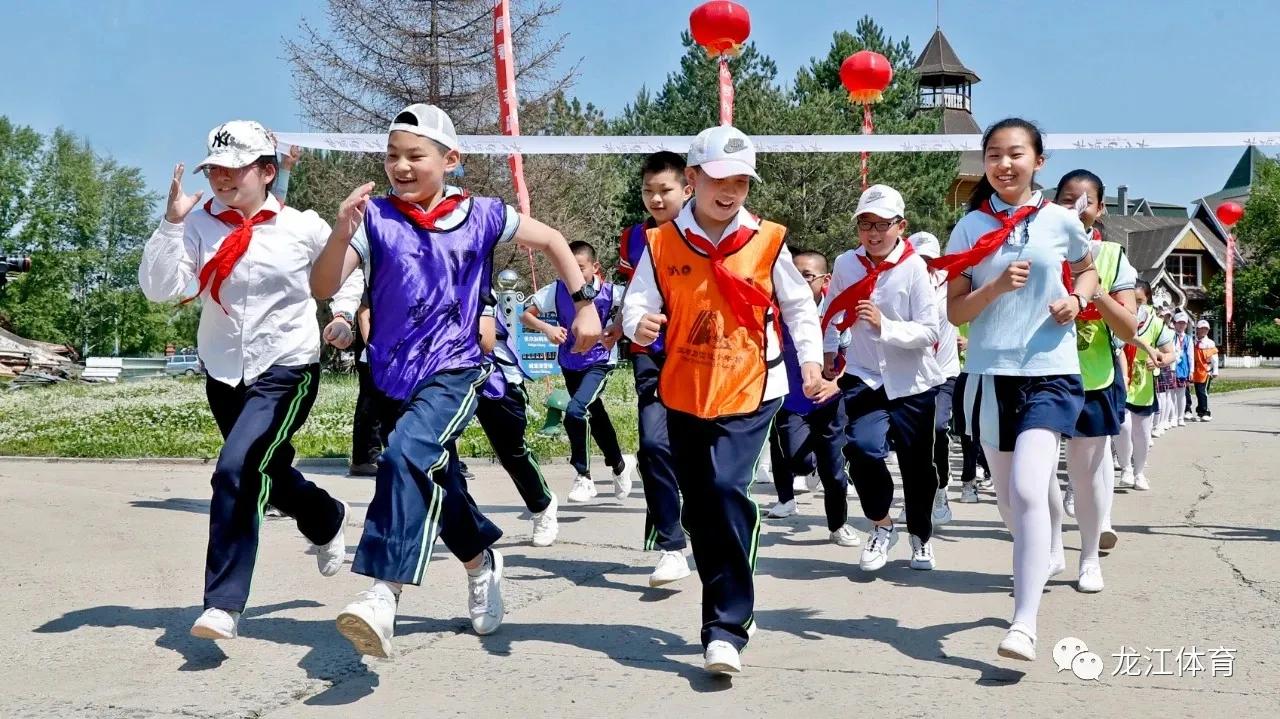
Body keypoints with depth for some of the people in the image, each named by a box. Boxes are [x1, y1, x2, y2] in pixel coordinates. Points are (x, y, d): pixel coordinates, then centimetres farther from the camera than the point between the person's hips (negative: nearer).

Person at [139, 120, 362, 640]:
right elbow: (160, 289, -14)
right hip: (223, 373, 4)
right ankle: (328, 521, 55)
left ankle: (223, 605, -16)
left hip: (287, 369, -4)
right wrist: (172, 223, -22)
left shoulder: (303, 228, -6)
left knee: (236, 470, -22)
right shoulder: (199, 226, -4)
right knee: (269, 473, 21)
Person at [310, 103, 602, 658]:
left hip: (454, 371, -3)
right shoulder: (376, 219, -4)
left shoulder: (480, 215, -3)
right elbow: (322, 289, -11)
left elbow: (552, 241, 10)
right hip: (392, 376, 3)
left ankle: (382, 595, -36)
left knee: (408, 455, -30)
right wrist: (341, 231, -27)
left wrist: (585, 304, 4)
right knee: (437, 484, 19)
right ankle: (481, 560, 49)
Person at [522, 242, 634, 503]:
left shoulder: (609, 292, -19)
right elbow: (526, 315, -8)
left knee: (575, 411, -24)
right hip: (570, 363, 4)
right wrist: (546, 328, -25)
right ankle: (619, 464, 43)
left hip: (599, 362, -4)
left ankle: (583, 476, -7)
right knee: (595, 417, 18)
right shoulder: (556, 290, -14)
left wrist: (619, 328, -18)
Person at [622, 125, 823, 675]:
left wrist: (809, 357, -1)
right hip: (684, 395, 3)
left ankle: (728, 627, -15)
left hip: (748, 392, -3)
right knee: (699, 508, 12)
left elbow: (799, 305, 9)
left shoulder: (766, 242, -2)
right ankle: (728, 608, 32)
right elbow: (637, 301, -2)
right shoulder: (662, 244, -1)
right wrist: (639, 323, -24)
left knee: (726, 491, -20)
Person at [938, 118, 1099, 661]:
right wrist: (997, 286, -15)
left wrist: (1077, 299, 0)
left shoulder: (1061, 221, 3)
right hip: (990, 374, 3)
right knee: (1007, 499, 13)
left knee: (1028, 492, -20)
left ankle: (1025, 623, -20)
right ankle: (1036, 566, 43)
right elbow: (955, 311, 3)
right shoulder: (971, 227, 4)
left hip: (1050, 373, -2)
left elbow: (1087, 270, 21)